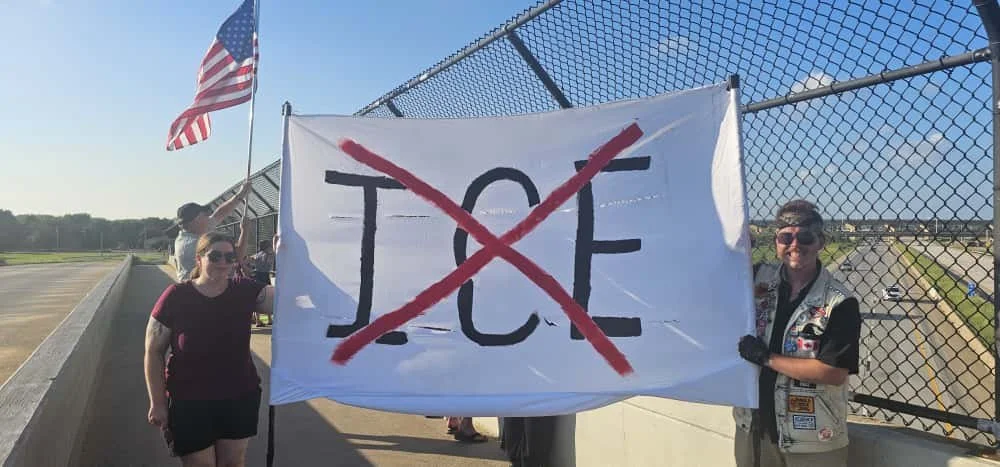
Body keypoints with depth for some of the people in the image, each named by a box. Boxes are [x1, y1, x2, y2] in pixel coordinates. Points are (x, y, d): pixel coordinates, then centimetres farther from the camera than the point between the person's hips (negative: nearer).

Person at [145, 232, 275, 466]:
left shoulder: (245, 291, -7)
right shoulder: (176, 296, -13)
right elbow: (154, 352, -7)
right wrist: (158, 402, -8)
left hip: (240, 398, 3)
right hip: (190, 403, -2)